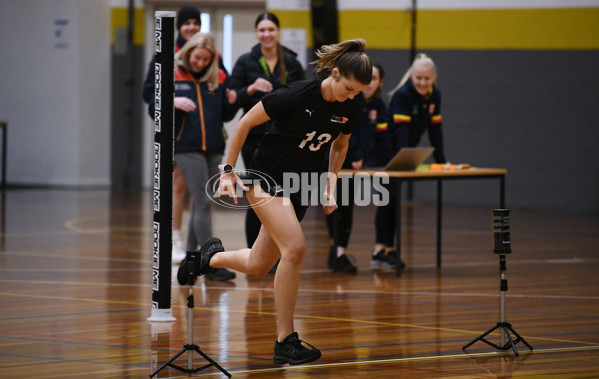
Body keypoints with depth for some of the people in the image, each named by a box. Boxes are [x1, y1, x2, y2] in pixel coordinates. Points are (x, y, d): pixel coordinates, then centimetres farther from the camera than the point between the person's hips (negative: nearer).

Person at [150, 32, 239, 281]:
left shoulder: (217, 79, 10)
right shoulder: (172, 76, 0)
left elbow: (226, 116, 14)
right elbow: (153, 109, -2)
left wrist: (232, 102, -7)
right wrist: (173, 102, -21)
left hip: (214, 149, 5)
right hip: (187, 148, -5)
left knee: (201, 205, 11)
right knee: (203, 203, -10)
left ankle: (191, 256, 22)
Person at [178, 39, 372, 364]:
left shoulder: (350, 110, -5)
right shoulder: (296, 95, -22)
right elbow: (245, 123, -11)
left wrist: (331, 185, 6)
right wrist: (228, 170, -9)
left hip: (301, 187, 6)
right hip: (267, 176, -6)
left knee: (257, 266, 11)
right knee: (295, 247, -26)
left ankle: (211, 256, 46)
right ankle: (285, 343, -19)